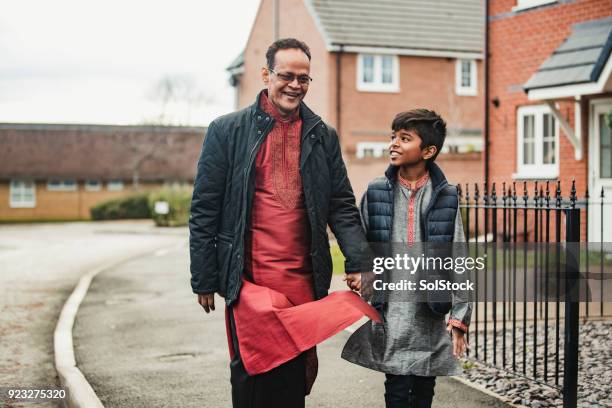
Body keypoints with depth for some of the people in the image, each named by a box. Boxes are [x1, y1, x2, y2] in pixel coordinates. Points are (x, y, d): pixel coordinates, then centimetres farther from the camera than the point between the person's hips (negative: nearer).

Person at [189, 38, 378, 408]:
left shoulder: (324, 137, 11)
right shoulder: (227, 131, 2)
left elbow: (342, 207, 11)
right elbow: (204, 211, 2)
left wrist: (358, 263, -3)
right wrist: (204, 280, 1)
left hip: (304, 281, 3)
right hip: (248, 280, -2)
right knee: (254, 376, -2)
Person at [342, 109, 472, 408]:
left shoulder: (445, 196, 0)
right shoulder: (376, 192, 1)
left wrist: (460, 316, -3)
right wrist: (360, 273, -12)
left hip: (431, 313, 0)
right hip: (391, 312, 0)